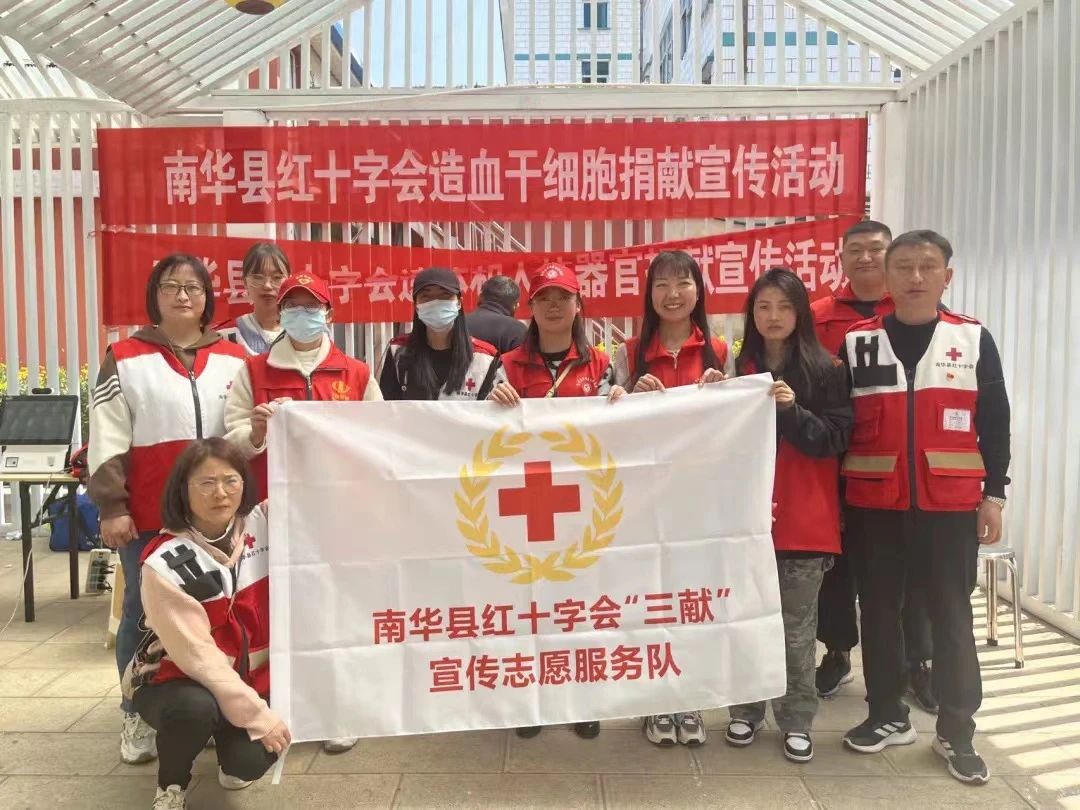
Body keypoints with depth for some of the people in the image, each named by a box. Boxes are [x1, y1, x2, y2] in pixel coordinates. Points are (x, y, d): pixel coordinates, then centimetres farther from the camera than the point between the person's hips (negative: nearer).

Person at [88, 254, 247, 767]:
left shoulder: (233, 358, 8)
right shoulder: (125, 358, 1)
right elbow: (108, 441, -2)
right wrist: (111, 508, -7)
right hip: (148, 516, -2)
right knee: (144, 611, 8)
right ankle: (138, 716, 22)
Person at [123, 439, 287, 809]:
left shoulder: (262, 524, -9)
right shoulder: (164, 565, -21)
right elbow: (198, 655, -22)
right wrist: (257, 714, -22)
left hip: (248, 676, 3)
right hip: (176, 680, -3)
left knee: (249, 763, -19)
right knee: (195, 708, -35)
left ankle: (226, 734, 19)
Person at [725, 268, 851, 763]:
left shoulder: (825, 369, -1)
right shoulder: (739, 368, 6)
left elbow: (836, 440, -7)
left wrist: (793, 411, -20)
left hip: (805, 516, -2)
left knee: (797, 625, 7)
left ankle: (797, 720, 21)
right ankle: (747, 710, 26)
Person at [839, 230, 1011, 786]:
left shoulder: (973, 339, 3)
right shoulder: (856, 342, 2)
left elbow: (995, 423, 6)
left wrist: (994, 493, 1)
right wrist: (833, 491, 0)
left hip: (950, 505, 0)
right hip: (873, 504, 1)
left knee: (951, 616, 7)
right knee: (878, 612, 10)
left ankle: (956, 733, 21)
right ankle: (887, 717, 27)